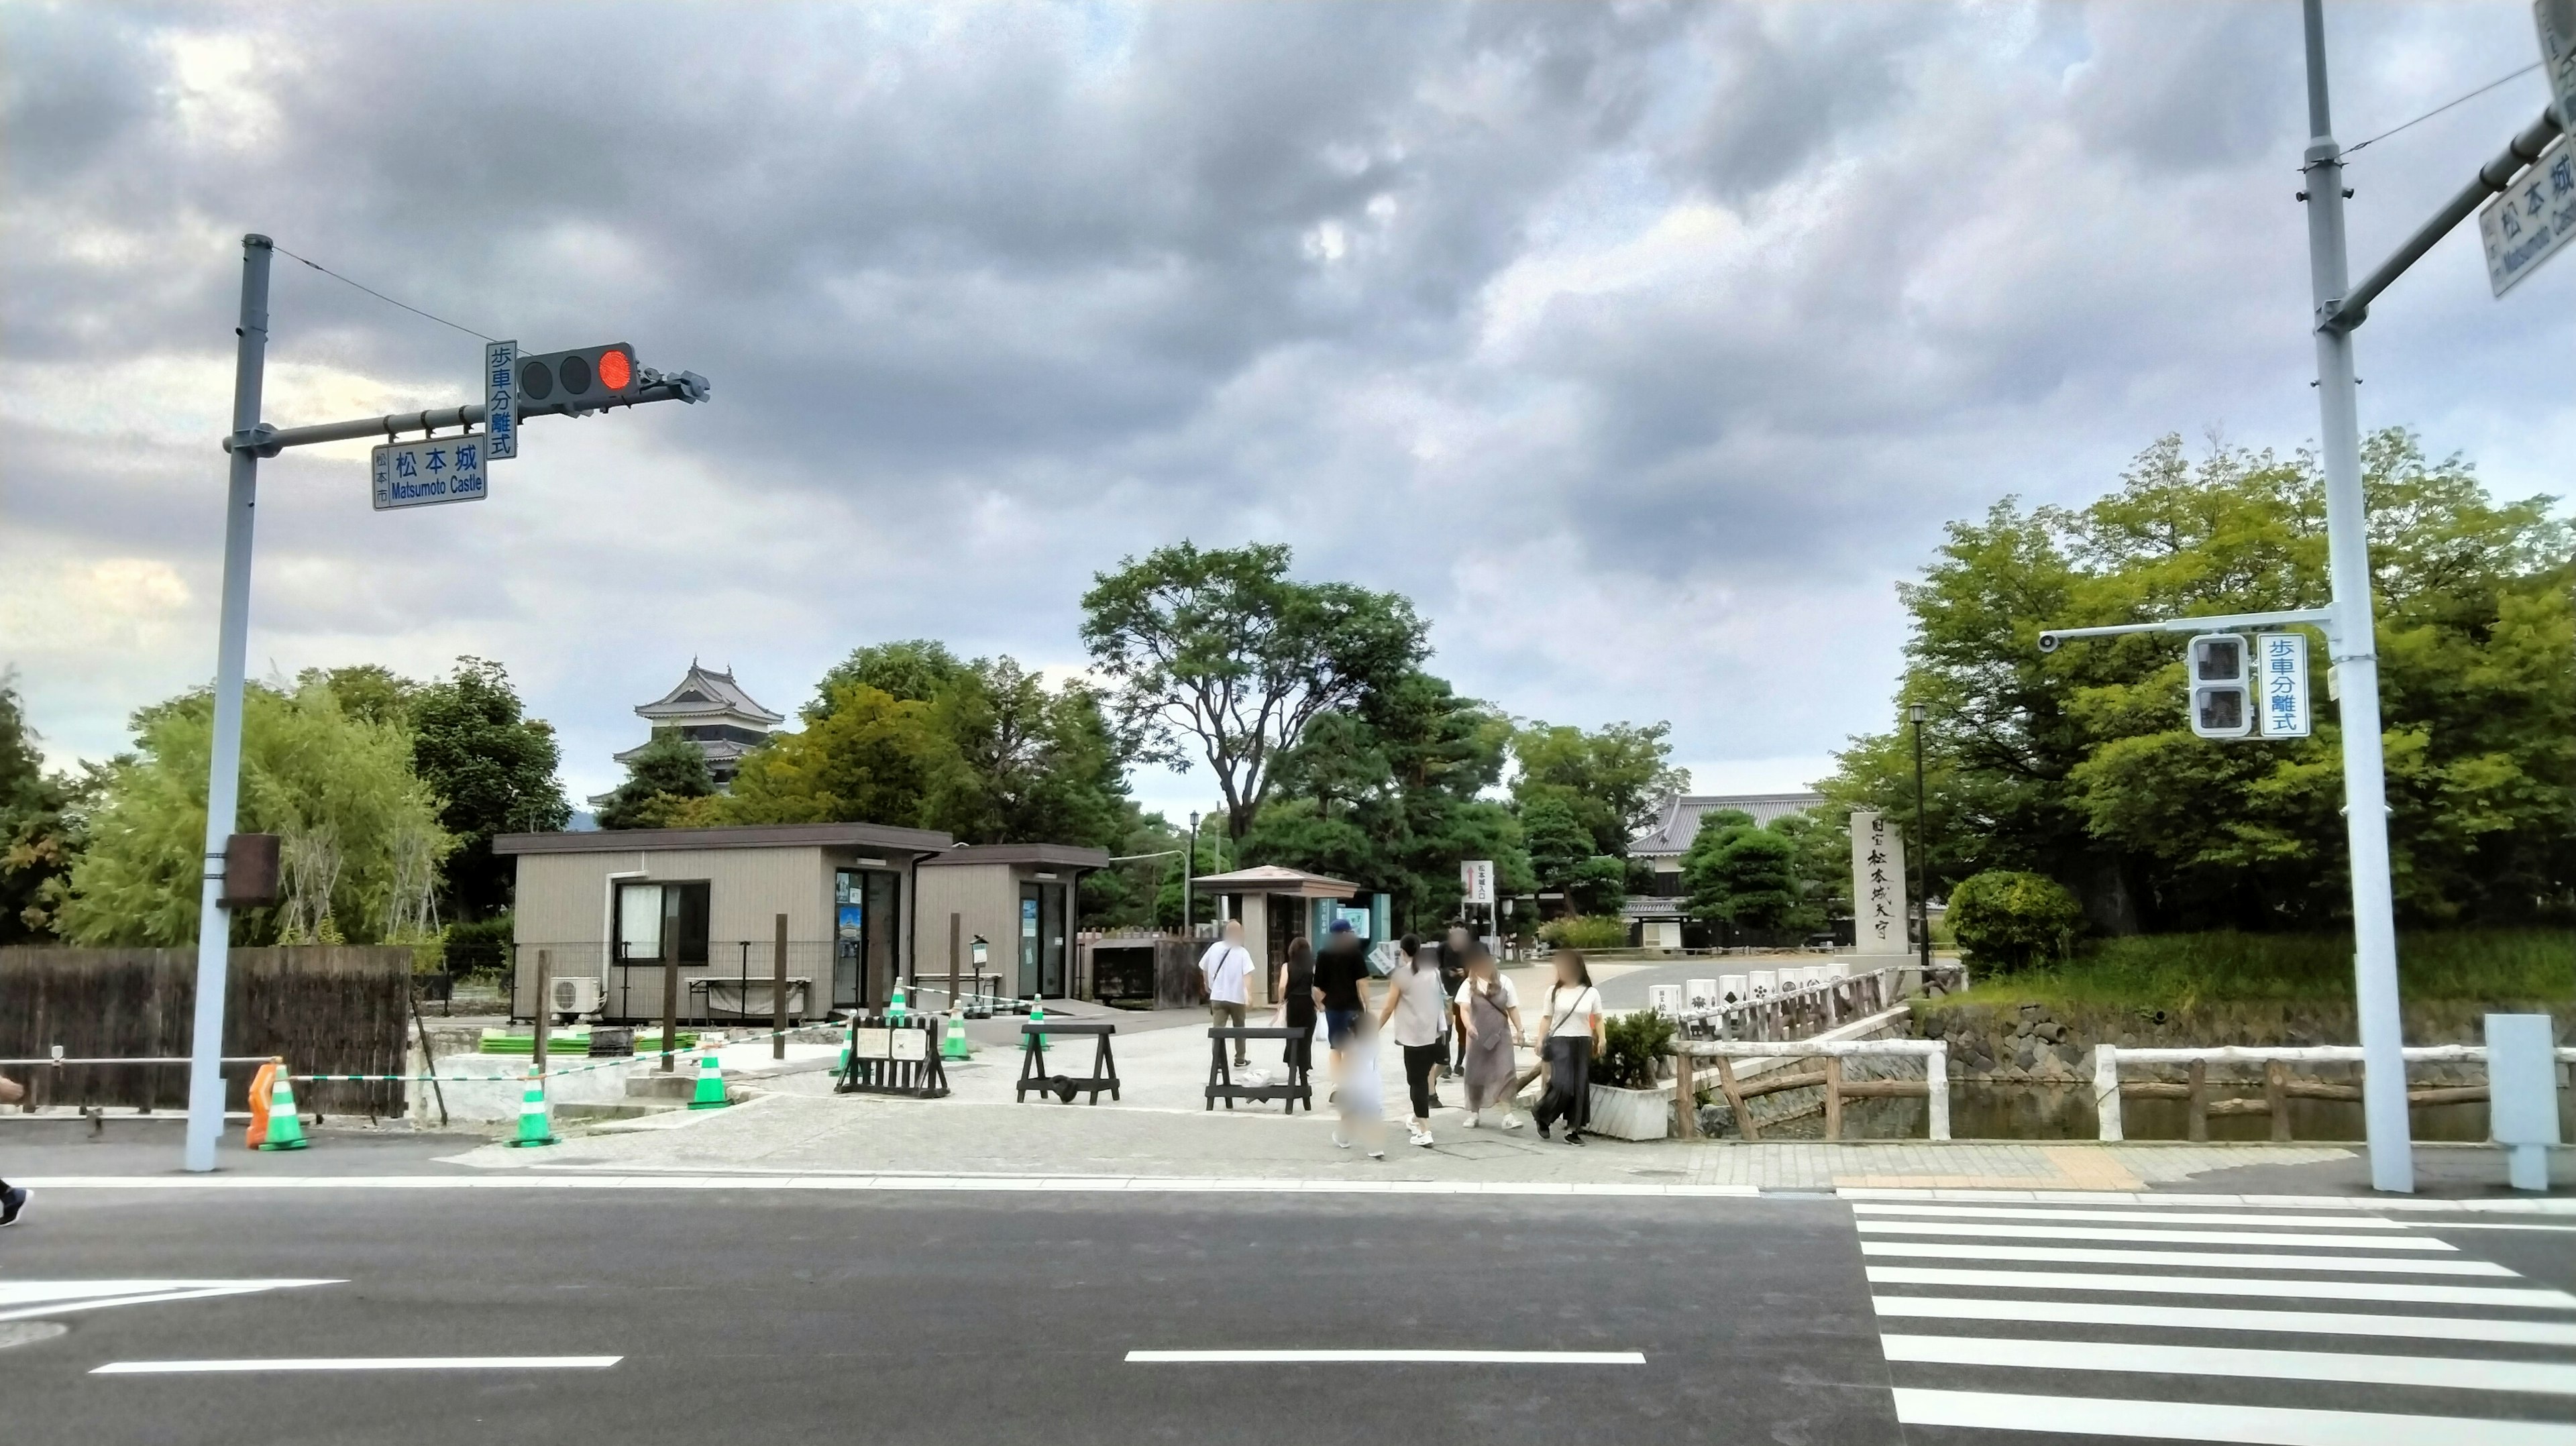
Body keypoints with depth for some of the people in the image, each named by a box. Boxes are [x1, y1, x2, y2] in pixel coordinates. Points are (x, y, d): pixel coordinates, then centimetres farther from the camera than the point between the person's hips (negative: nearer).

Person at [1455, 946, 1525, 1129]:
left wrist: (1519, 1030, 1)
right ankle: (1473, 1113, 22)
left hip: (1501, 1033, 0)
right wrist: (1468, 1025, -33)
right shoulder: (1469, 984, -4)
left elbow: (1512, 1008, 6)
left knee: (1505, 1073, -10)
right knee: (1475, 1074, 8)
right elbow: (1464, 1009, -14)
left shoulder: (1504, 982, 1)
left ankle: (1508, 1116, -13)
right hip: (1478, 1035, 0)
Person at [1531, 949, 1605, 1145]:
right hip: (1560, 1041, -2)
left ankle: (1573, 1129, 8)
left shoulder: (1591, 993, 3)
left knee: (1580, 1087, 0)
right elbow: (1548, 1018, 7)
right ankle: (1542, 1116, 11)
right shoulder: (1554, 991, 3)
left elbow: (1598, 1019, 4)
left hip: (1583, 1043, 2)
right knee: (1562, 1085, -13)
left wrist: (1601, 1038, -11)